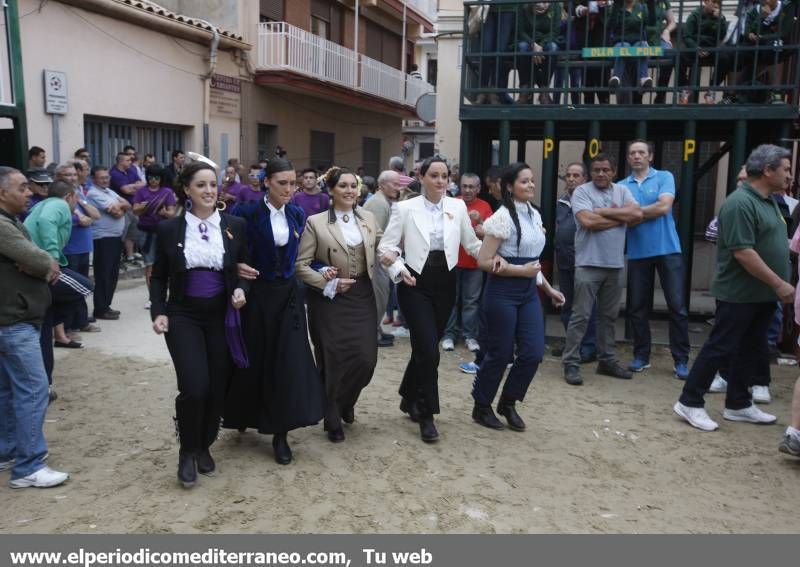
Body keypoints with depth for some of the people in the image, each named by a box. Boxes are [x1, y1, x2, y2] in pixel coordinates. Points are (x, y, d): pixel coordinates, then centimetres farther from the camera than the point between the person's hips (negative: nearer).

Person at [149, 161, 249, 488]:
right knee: (194, 387, -13)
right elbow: (158, 277, 6)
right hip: (183, 317, -2)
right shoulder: (169, 229, -1)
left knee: (218, 387, 6)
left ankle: (204, 447, 31)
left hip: (222, 317, 2)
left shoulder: (235, 226, 2)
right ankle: (187, 452, 12)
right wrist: (158, 311, -6)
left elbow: (244, 269, 10)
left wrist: (241, 290, -10)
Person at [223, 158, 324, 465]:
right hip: (256, 294, -3)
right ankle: (244, 416, 34)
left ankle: (280, 433, 8)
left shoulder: (298, 215, 4)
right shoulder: (248, 212, -10)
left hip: (287, 294, 3)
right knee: (253, 360, 8)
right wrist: (237, 267, -26)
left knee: (288, 363, -1)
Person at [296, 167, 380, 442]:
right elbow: (300, 264, -7)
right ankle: (333, 419, 24)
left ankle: (345, 403, 29)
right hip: (330, 298, -3)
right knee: (333, 361, 2)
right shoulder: (316, 222, -6)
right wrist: (329, 283, -14)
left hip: (361, 295, 4)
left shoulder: (368, 218, 7)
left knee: (366, 358, -3)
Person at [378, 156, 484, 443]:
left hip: (445, 283, 3)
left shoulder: (458, 207, 5)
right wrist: (399, 269, -16)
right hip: (416, 284, -3)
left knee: (425, 347, 12)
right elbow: (386, 246, -1)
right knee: (429, 350, -10)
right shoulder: (406, 208, -3)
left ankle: (410, 398, 35)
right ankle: (427, 415, 5)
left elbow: (472, 244, 11)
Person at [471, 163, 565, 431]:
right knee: (500, 354, 2)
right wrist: (521, 271, -17)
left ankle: (508, 403, 23)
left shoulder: (534, 215, 10)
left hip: (529, 293, 7)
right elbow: (483, 261, -16)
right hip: (503, 293, -7)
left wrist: (548, 288, 18)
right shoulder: (503, 217, -13)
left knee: (533, 353, 2)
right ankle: (481, 407, 22)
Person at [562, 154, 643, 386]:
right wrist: (620, 217, -6)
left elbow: (637, 214, -5)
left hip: (615, 264, 5)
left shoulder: (622, 191, 11)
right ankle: (571, 364, 2)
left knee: (609, 316, 14)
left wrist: (604, 212, -10)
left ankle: (606, 360, 25)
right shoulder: (582, 192, -4)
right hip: (589, 264, -5)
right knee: (580, 316, -3)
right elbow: (588, 221, -19)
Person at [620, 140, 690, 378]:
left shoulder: (664, 177, 2)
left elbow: (664, 207, -14)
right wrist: (649, 214, -13)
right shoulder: (622, 186, 7)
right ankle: (641, 356, 21)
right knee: (637, 307, 8)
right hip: (637, 253, 3)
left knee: (677, 306, -2)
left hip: (667, 249, -2)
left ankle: (681, 359, 6)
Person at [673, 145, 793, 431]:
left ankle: (738, 405, 25)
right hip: (739, 293, -9)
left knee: (751, 350, 14)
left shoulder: (769, 201, 13)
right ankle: (690, 402, 6)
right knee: (720, 348, -4)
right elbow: (743, 252, -23)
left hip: (762, 294, 9)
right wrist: (779, 284, -20)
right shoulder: (740, 203, -18)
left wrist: (777, 285, 14)